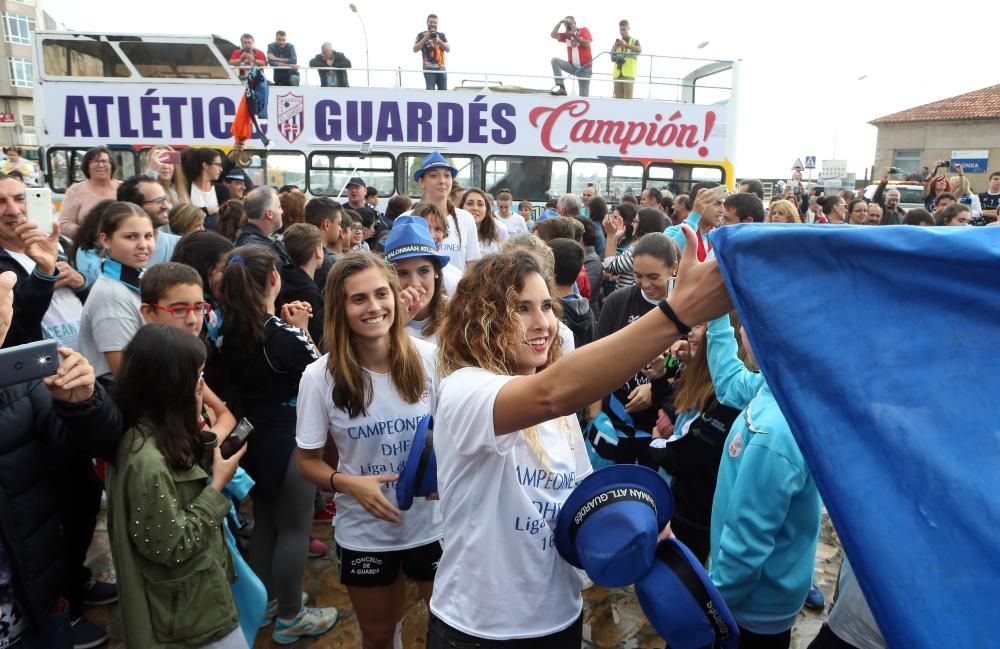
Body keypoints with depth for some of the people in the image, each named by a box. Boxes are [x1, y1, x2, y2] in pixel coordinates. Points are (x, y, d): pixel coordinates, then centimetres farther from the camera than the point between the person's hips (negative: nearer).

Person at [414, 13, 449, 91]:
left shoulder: (442, 35, 15)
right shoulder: (421, 35, 7)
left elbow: (448, 49, 6)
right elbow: (415, 49, -2)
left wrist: (439, 41, -10)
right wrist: (425, 38, -11)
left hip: (441, 68, 3)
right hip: (429, 69, -3)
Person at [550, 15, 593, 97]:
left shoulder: (584, 30, 1)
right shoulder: (566, 35, 8)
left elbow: (586, 43, -14)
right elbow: (553, 35, -3)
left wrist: (574, 36, -18)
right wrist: (560, 22, -9)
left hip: (585, 67, -3)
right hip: (572, 66, 3)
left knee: (584, 95, -4)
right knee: (555, 60, -20)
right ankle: (561, 87, -25)